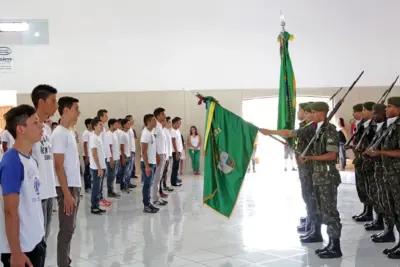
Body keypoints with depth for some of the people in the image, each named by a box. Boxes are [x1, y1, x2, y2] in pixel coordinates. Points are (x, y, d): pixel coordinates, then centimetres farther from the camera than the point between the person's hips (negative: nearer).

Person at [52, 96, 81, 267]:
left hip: (74, 185, 9)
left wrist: (74, 189, 16)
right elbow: (59, 166, -19)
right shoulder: (59, 133, -15)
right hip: (67, 188, -9)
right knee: (67, 229, -3)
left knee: (70, 227, 14)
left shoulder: (69, 132, 13)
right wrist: (67, 193, -20)